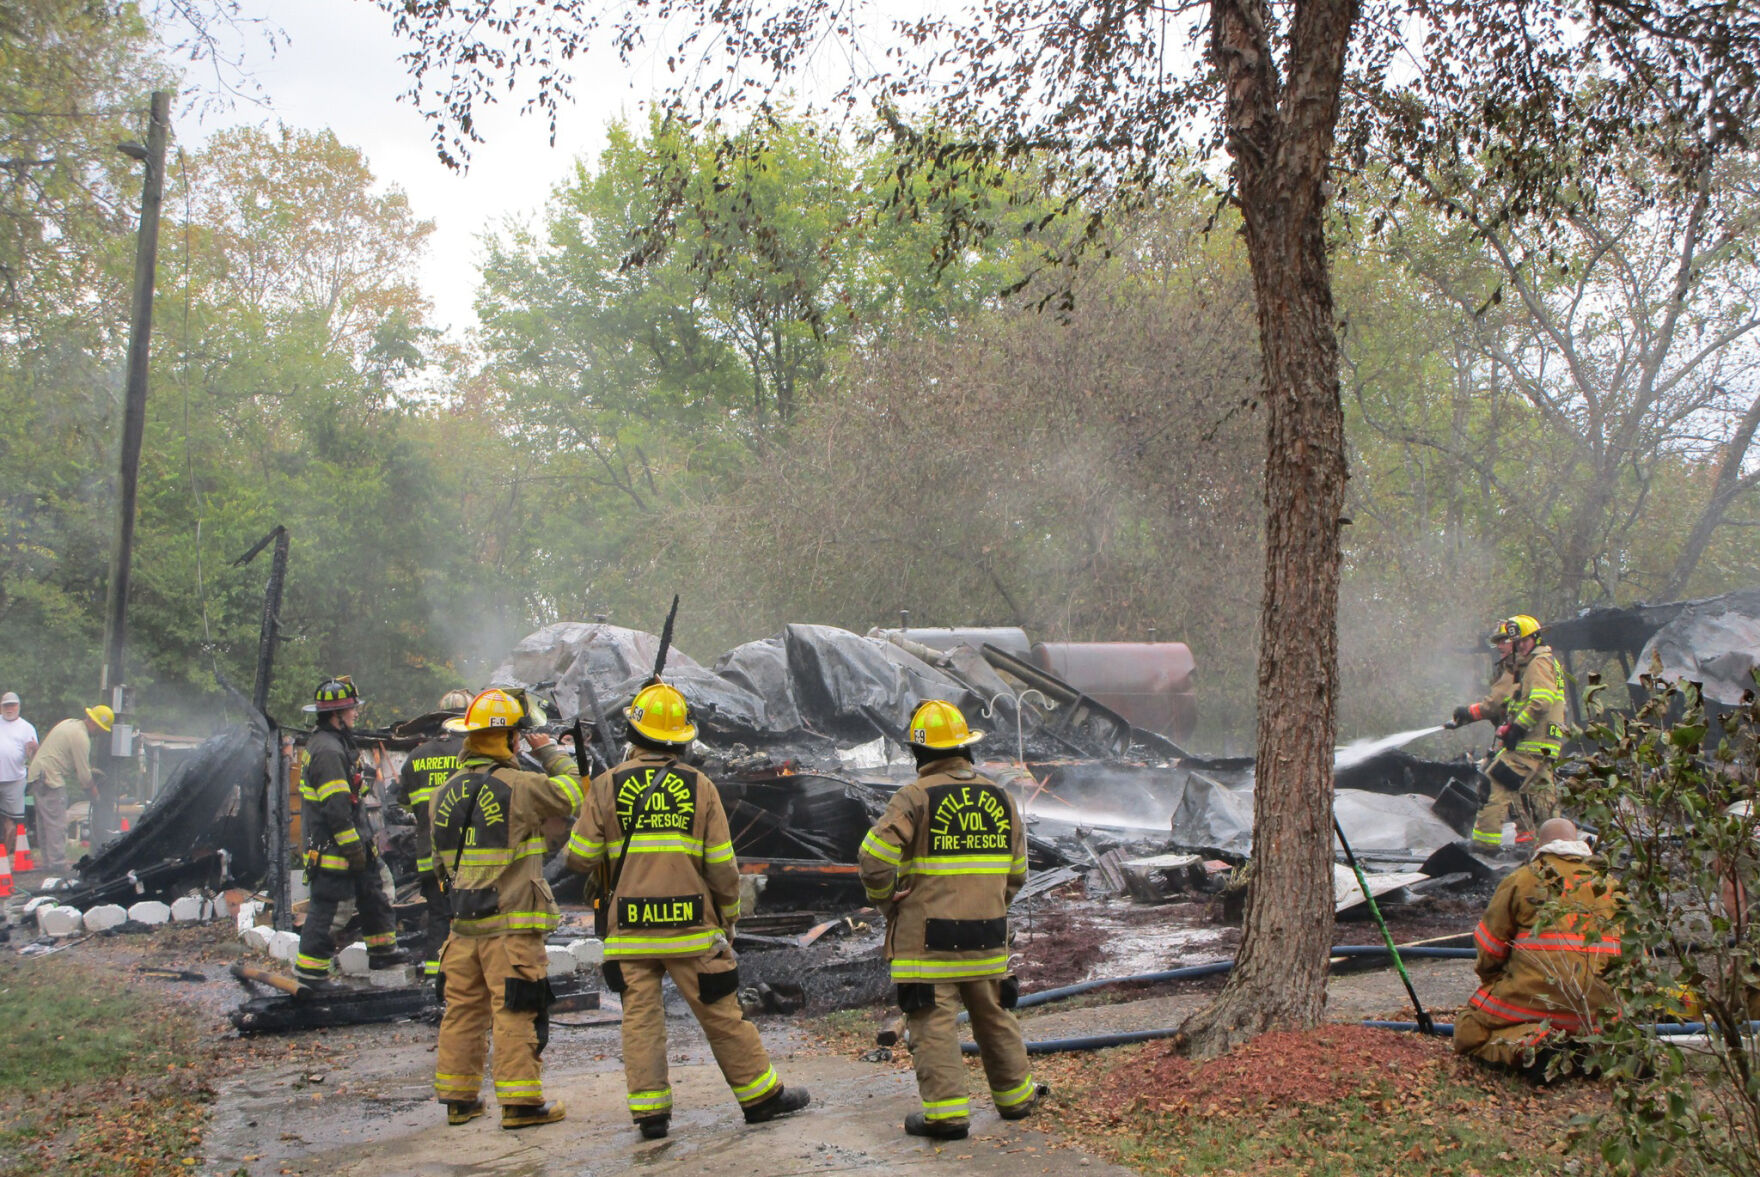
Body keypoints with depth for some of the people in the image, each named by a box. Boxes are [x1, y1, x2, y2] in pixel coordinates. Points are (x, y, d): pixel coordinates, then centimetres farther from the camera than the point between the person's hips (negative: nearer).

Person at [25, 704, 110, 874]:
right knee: (57, 825, -8)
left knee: (44, 823, 13)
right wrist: (93, 791, 2)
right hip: (51, 778, -10)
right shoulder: (81, 737, -16)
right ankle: (57, 865, -8)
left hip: (37, 775, 10)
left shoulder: (69, 723, 14)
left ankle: (48, 863, 18)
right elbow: (84, 774, -13)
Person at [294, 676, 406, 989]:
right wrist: (352, 847, -20)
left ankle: (383, 950, 32)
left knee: (372, 894, 19)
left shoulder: (336, 743, 14)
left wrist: (362, 842, 24)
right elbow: (336, 807, -25)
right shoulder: (327, 750, -21)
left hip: (349, 842, 11)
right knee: (324, 906, -4)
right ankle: (309, 973, 3)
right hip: (331, 846, -11)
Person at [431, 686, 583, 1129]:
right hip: (512, 924, -7)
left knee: (463, 1009, 14)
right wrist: (550, 752, 12)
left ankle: (457, 1097, 22)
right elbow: (571, 796, 0)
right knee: (516, 1011, -2)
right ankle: (520, 1101, 1)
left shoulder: (444, 793, 8)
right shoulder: (521, 787, -15)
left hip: (464, 922, 7)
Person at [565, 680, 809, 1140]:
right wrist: (729, 914, 15)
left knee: (641, 1019, 7)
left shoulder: (608, 785, -1)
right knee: (722, 1015, 8)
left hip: (629, 929, 0)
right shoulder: (699, 786, 0)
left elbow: (580, 858, 0)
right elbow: (722, 867, 0)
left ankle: (650, 1111, 7)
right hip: (691, 928, 0)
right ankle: (762, 1096, 18)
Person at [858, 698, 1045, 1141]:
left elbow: (875, 857, -17)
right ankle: (1015, 1096, 30)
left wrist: (886, 900, 1)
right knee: (994, 1016, 19)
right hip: (988, 936, 5)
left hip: (928, 937, -5)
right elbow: (1017, 871, 14)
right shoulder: (1000, 797, 7)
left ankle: (946, 1110, -3)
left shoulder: (916, 796, -11)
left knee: (934, 1022, -1)